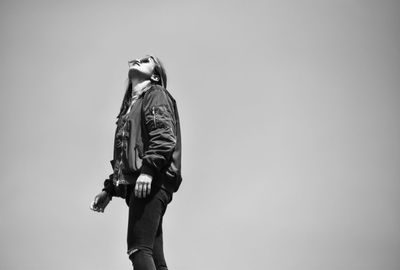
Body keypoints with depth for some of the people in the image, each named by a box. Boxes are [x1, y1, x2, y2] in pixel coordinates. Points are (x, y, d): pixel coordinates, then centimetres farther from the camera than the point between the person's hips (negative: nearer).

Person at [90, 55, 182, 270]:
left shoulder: (156, 95, 5)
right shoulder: (131, 105, 30)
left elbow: (165, 136, -13)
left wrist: (148, 169, -25)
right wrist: (109, 189, 23)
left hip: (151, 182, -9)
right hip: (135, 185, 9)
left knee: (139, 248, -21)